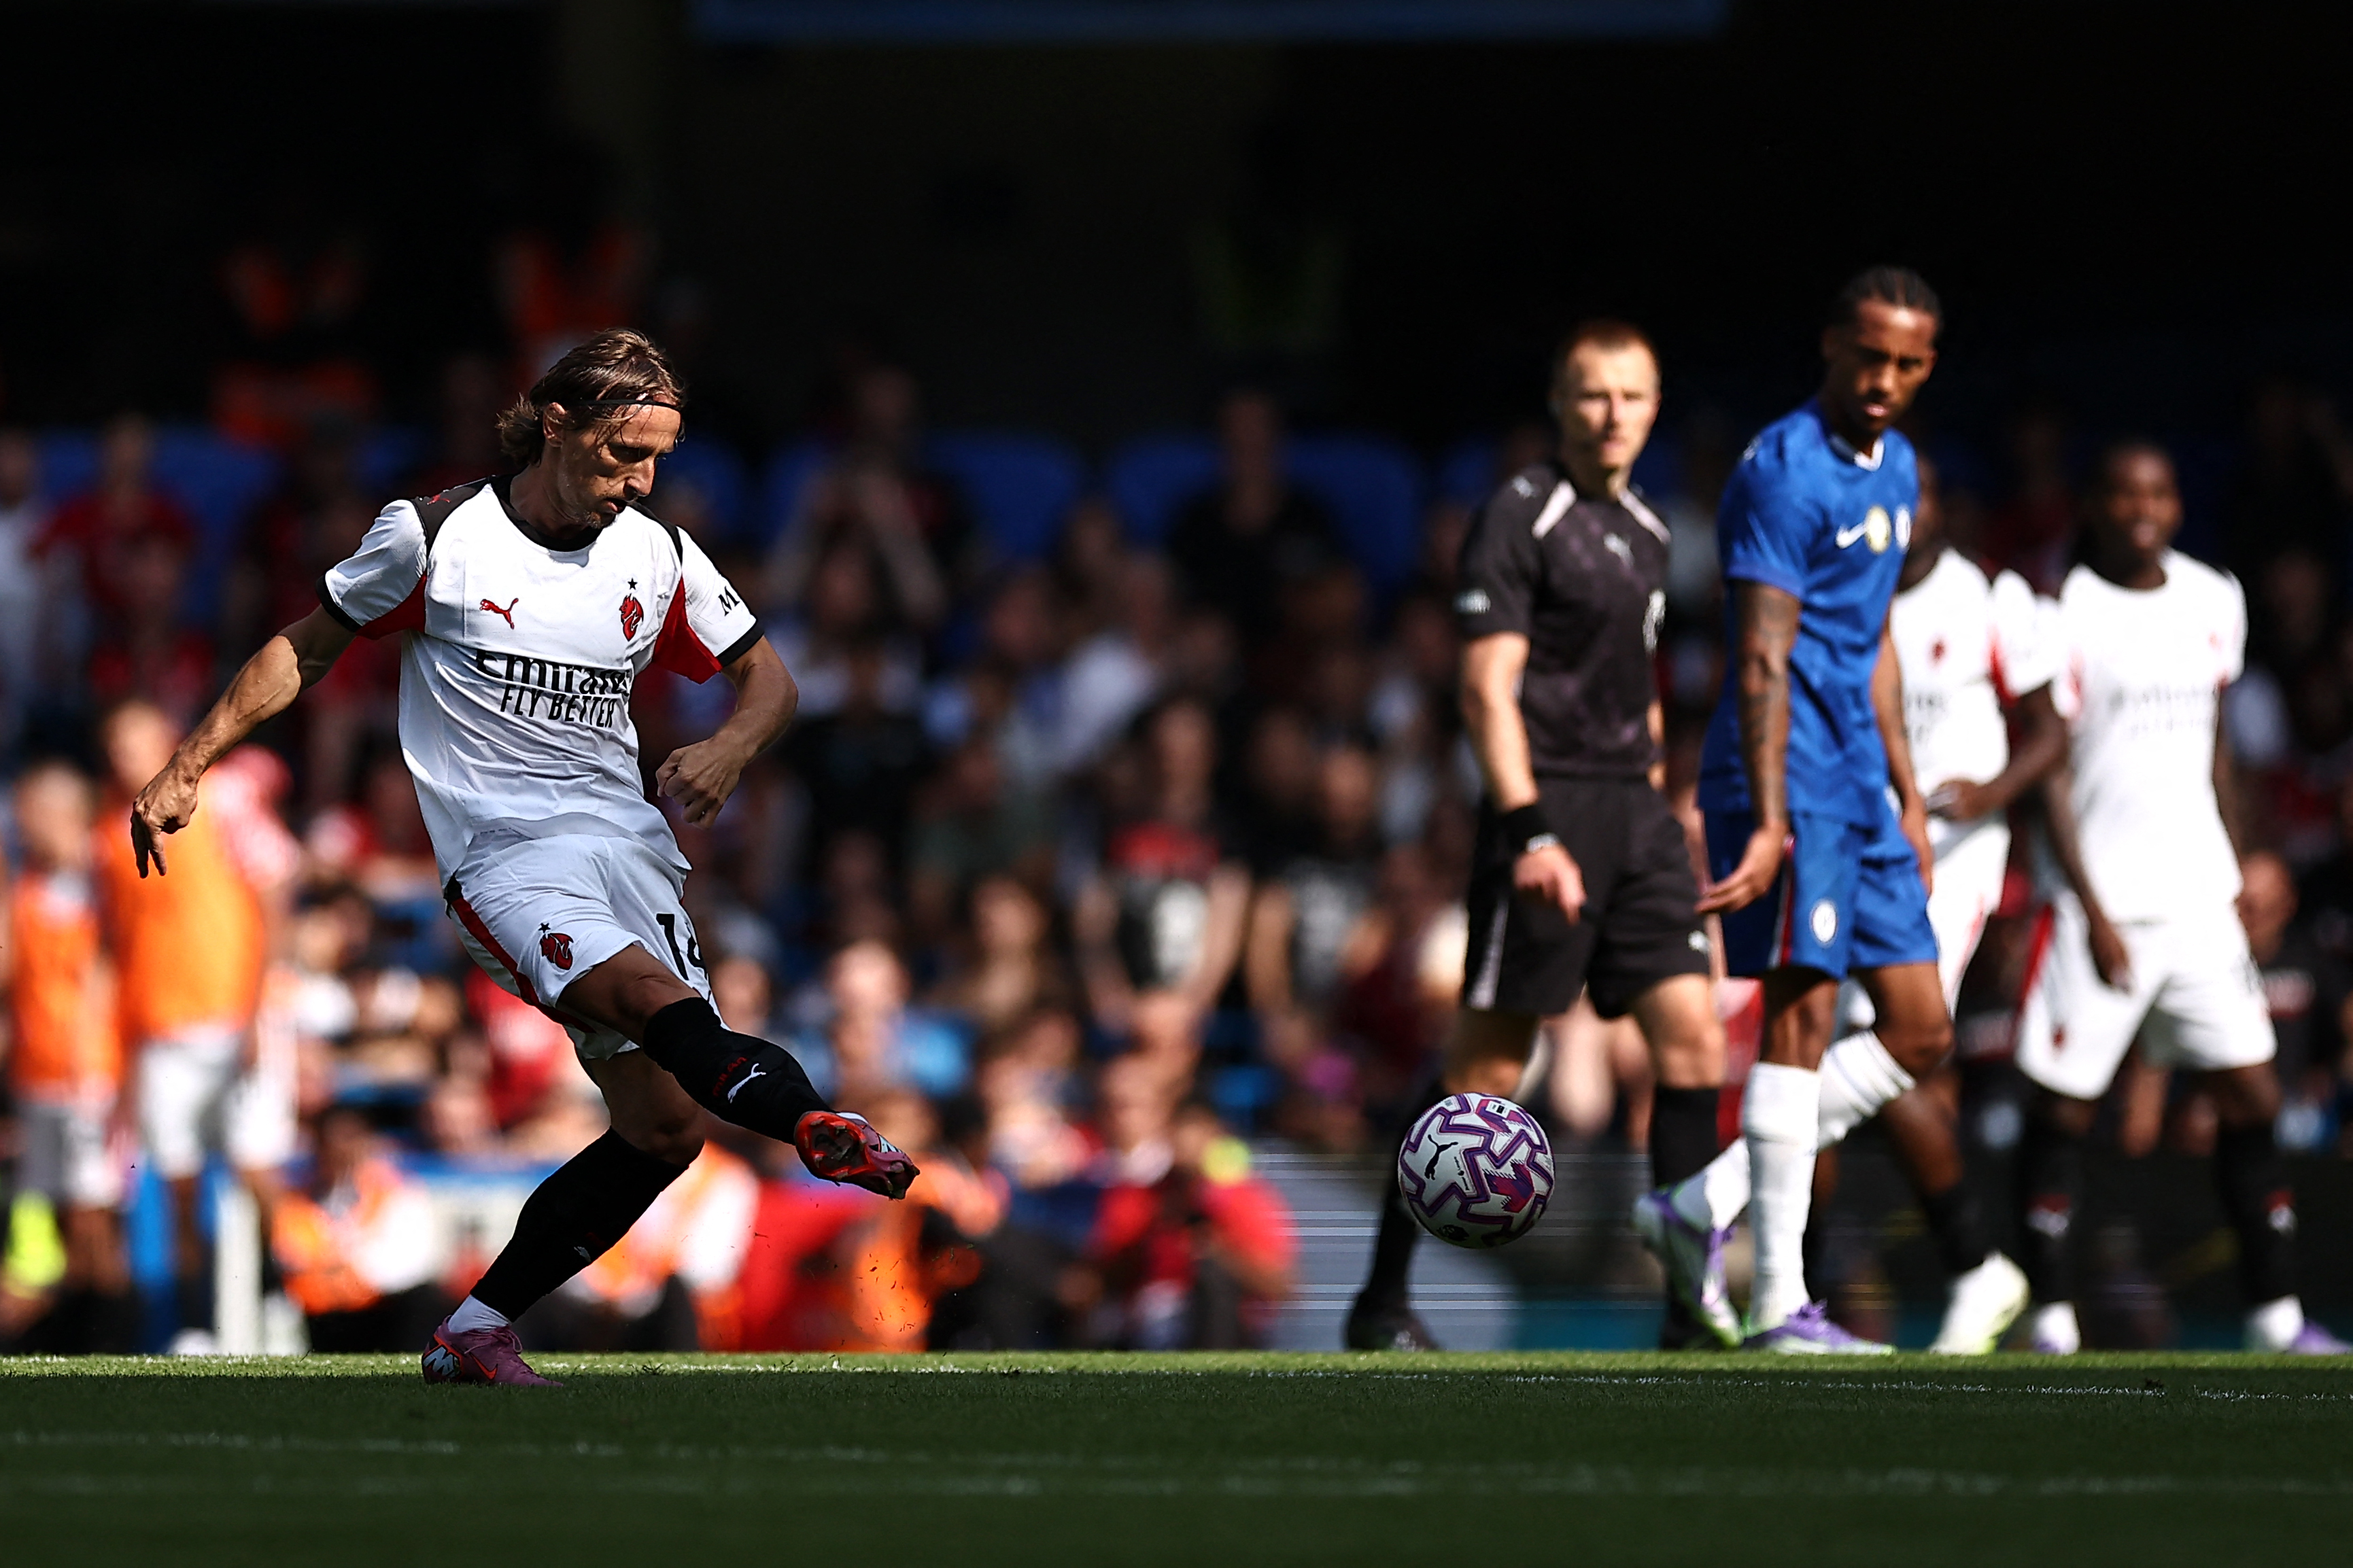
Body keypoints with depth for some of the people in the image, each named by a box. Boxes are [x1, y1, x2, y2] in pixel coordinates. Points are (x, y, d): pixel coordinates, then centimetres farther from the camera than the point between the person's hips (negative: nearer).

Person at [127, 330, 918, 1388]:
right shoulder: (432, 536, -1)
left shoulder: (659, 559, 10)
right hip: (505, 856, -6)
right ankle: (816, 1125, -59)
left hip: (631, 848, 6)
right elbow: (306, 649, 11)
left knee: (663, 1124, -6)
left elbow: (767, 677, 21)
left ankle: (476, 1330, 6)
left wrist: (732, 747, -2)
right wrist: (184, 770, 8)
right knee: (661, 1007, -32)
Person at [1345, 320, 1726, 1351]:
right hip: (1548, 806, -7)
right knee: (1491, 1059, -5)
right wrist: (1530, 832, -22)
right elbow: (1487, 689, -14)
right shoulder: (1520, 518, -8)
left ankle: (1694, 1297, -1)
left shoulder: (1646, 533, 17)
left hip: (1634, 807, 7)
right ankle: (1383, 1298, 5)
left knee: (1692, 1033, -3)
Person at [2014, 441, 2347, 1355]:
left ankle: (2276, 1312, 7)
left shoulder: (2213, 603, 9)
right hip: (2104, 895, -5)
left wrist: (2236, 875, 15)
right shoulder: (2065, 616, -8)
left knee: (2250, 1099, 2)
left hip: (2198, 895, 5)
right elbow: (2050, 773, -8)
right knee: (2063, 1107, -3)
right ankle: (2050, 1310, 5)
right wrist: (2091, 911, -13)